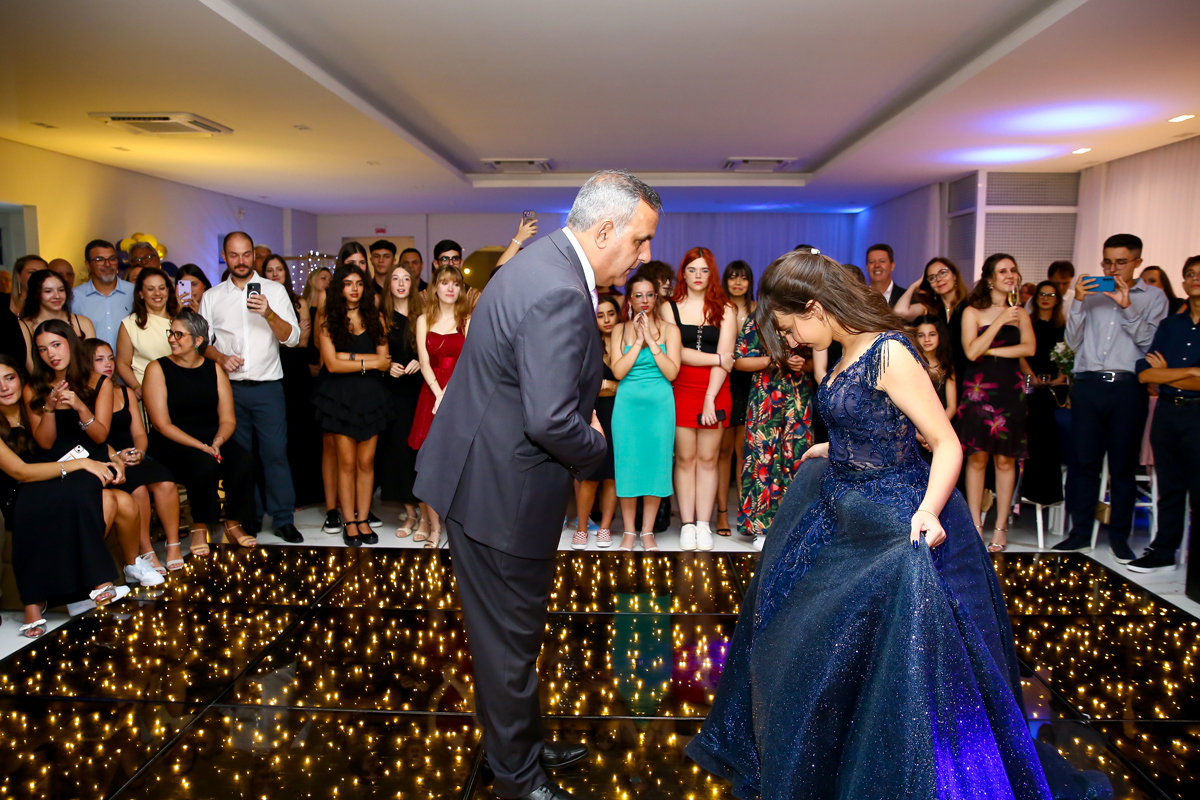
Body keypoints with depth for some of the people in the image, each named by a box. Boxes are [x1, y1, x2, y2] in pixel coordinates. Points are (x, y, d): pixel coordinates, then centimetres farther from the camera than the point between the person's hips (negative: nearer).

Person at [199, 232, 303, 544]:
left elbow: (292, 338, -3)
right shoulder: (212, 296, 10)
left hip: (268, 386, -2)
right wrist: (220, 357, -10)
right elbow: (202, 341, 10)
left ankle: (284, 519, 3)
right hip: (230, 387, 2)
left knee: (275, 452, -5)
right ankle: (248, 518, 19)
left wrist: (268, 313, -19)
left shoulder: (274, 290, 5)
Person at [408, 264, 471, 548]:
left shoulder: (468, 320, 5)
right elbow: (424, 361, 3)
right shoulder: (424, 320, 12)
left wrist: (449, 394, -14)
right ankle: (431, 524, 10)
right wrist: (439, 394, -10)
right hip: (431, 393, 2)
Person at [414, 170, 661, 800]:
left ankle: (523, 743, 43)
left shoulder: (546, 261, 7)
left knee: (512, 629, 23)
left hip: (482, 473, 10)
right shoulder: (559, 295, -27)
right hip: (500, 492, -10)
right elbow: (552, 420, -32)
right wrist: (594, 448, -12)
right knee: (510, 638, 9)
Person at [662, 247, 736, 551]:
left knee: (708, 459, 4)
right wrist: (716, 358, -5)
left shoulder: (725, 310, 7)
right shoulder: (669, 308, 6)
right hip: (681, 390, 0)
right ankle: (687, 524, 8)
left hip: (715, 392, 1)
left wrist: (710, 397, -10)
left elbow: (725, 359, -2)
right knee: (685, 458, 2)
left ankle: (703, 524, 9)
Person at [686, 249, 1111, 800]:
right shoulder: (850, 353, 5)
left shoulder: (889, 353, -21)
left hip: (892, 525, -10)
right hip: (844, 509, 11)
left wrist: (928, 510, -38)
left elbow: (947, 443, -23)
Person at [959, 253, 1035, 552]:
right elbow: (971, 351, -10)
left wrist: (990, 350, -9)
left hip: (1010, 390, 2)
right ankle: (976, 526, 8)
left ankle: (1001, 527, 10)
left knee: (1005, 460, 2)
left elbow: (1029, 348, -4)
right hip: (978, 389, -2)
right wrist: (999, 322, -10)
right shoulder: (972, 311, 3)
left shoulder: (1020, 313, 12)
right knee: (977, 458, -1)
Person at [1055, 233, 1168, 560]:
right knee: (1083, 461, 0)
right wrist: (1078, 303, -4)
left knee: (1123, 465, 4)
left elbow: (1151, 343, -3)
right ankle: (1080, 533, 9)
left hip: (1128, 387, -1)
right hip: (1088, 385, 1)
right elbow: (1072, 342, 7)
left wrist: (1127, 307, -11)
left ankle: (1119, 536, 15)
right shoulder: (1091, 293, 14)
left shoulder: (1153, 296, 10)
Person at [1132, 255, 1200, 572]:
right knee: (1169, 488, 11)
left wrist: (1166, 374, -1)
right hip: (1166, 412, 4)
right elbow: (1144, 373, 2)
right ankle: (1163, 552, 18)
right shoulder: (1169, 324, 12)